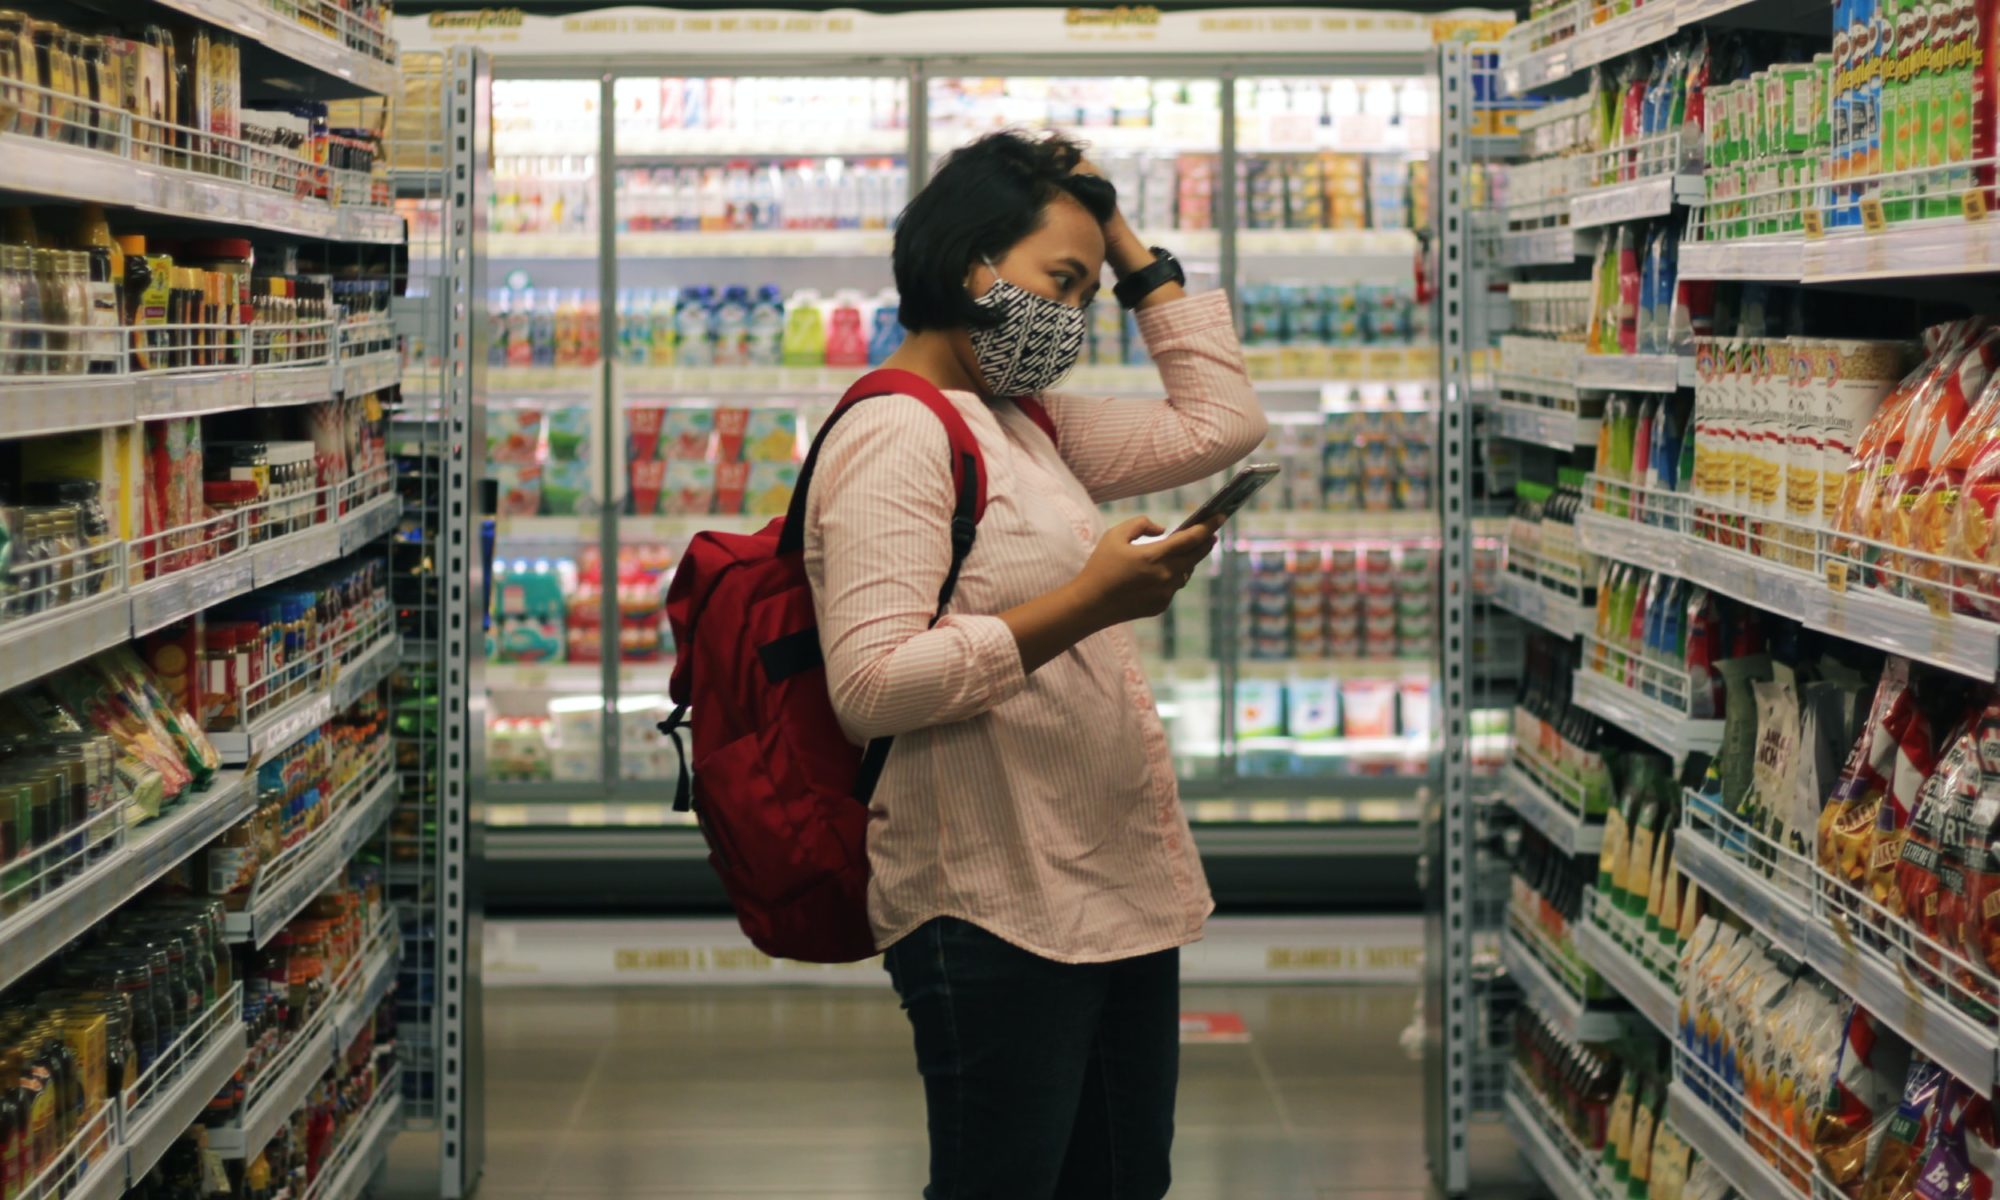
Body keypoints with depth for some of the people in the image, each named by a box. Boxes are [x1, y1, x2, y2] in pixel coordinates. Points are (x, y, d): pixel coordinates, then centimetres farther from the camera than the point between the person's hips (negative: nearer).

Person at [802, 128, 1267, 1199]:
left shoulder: (1025, 425, 17)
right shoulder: (894, 434, -13)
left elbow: (1218, 425, 21)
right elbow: (870, 685, -23)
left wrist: (1133, 250, 17)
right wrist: (1080, 608, -24)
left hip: (1118, 894, 10)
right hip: (999, 917, -10)